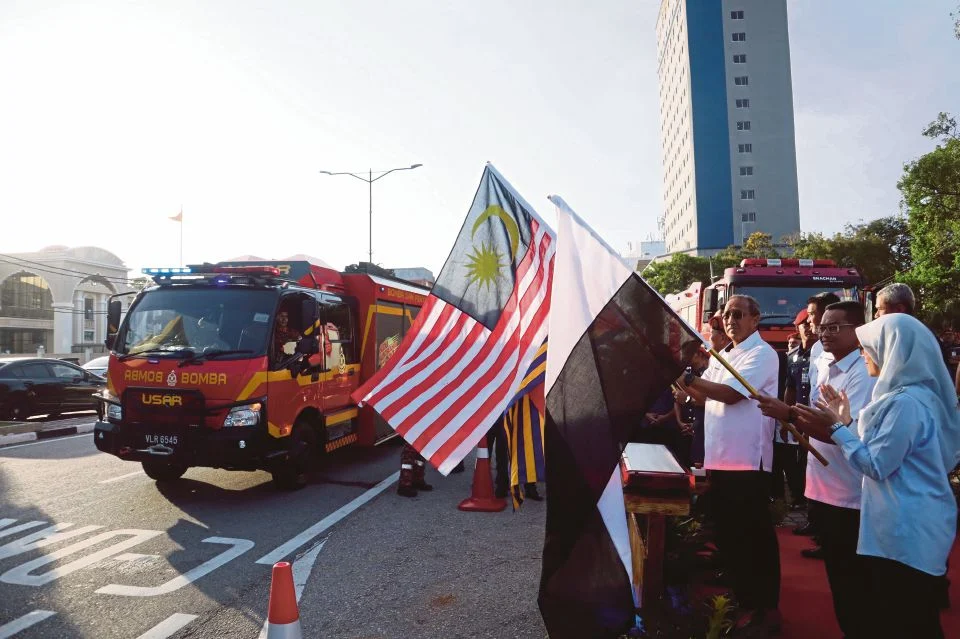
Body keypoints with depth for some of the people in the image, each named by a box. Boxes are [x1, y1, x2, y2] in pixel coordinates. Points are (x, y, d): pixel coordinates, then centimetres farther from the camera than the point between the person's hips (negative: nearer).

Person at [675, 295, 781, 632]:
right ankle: (742, 597, 30)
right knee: (728, 533, 16)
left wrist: (688, 379, -16)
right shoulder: (727, 356, 18)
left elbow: (731, 394, -20)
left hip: (747, 460, -8)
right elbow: (710, 397, 18)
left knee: (755, 535, 2)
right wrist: (690, 385, 0)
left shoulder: (761, 354, -9)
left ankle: (765, 608, 14)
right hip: (721, 458, 8)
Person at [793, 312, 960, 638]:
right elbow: (886, 449, 14)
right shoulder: (917, 393, 9)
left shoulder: (906, 402, -23)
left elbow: (877, 465, -21)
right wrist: (846, 423, 9)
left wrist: (835, 430, -14)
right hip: (912, 528, 10)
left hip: (906, 532, -10)